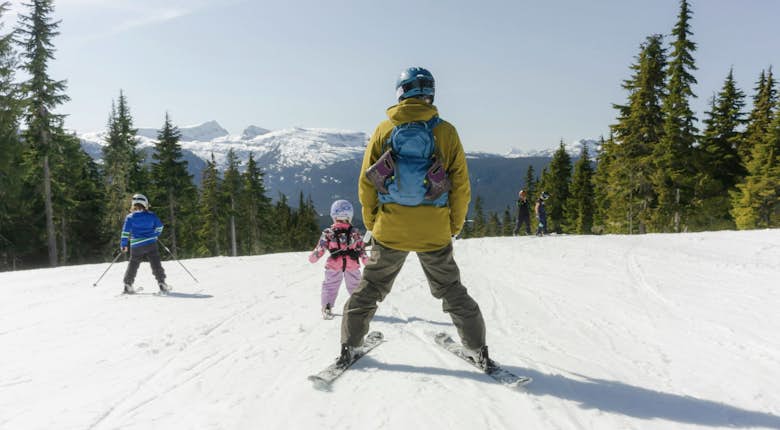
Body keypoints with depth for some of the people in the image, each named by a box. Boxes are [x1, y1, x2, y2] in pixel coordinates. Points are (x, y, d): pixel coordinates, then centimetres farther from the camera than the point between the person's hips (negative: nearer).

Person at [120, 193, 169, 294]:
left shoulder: (130, 217, 1)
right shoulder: (151, 215, 4)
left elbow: (125, 232, -2)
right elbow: (159, 227, 12)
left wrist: (123, 244, 6)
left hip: (136, 246, 0)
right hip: (151, 244, 0)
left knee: (133, 265, 14)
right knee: (156, 264, 0)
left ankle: (128, 286, 19)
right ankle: (161, 283, -8)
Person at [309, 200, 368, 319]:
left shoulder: (328, 233, -7)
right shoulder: (355, 232, -4)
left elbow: (320, 249, -5)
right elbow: (361, 249, 1)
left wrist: (312, 257, 13)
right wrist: (366, 260, 15)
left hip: (333, 266, -1)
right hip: (353, 266, 1)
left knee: (330, 287, 15)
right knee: (355, 287, 17)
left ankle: (327, 308, 10)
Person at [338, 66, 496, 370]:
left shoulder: (384, 129, -2)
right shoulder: (446, 131, -4)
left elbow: (366, 183, 0)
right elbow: (461, 186, -2)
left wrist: (372, 223, 12)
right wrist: (454, 226, 11)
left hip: (389, 230, 0)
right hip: (434, 232, 0)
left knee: (370, 288, 18)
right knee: (451, 291, 17)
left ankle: (348, 347, 24)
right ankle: (479, 351, 22)